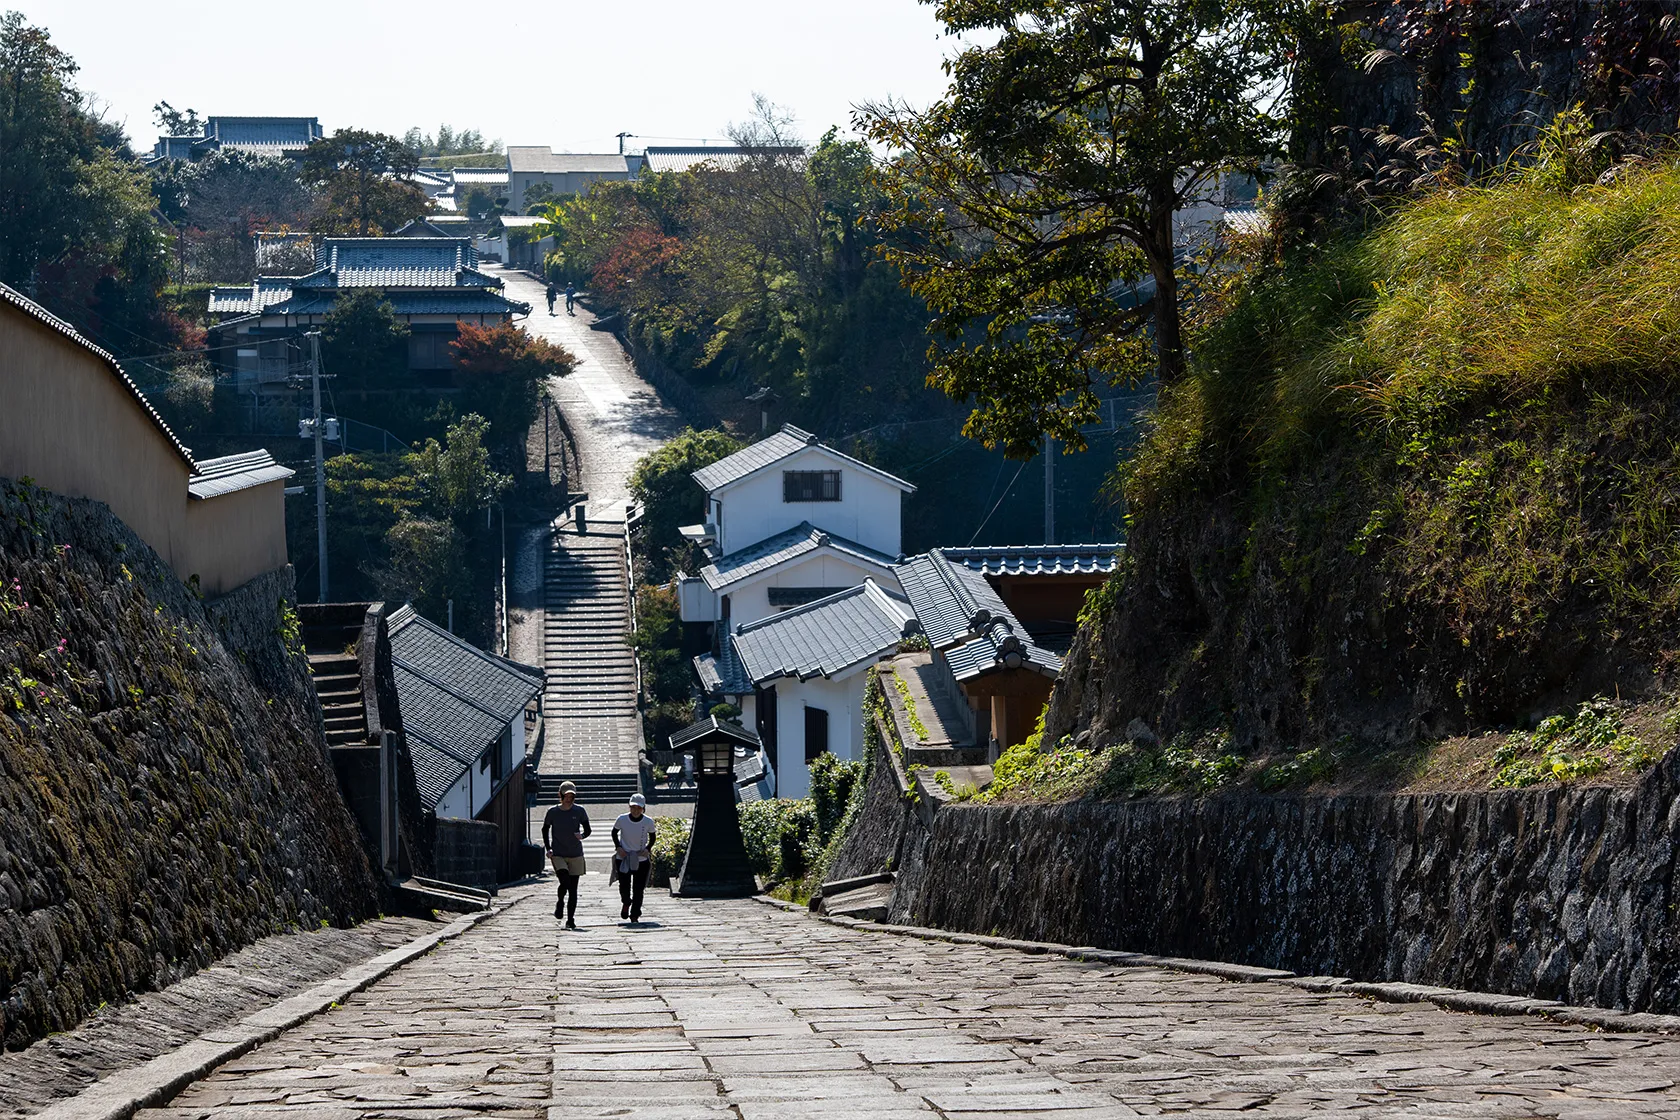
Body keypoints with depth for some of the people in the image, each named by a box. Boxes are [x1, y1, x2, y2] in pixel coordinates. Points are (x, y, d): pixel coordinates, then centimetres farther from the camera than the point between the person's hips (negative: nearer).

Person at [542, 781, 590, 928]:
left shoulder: (579, 811, -1)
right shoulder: (552, 812, -2)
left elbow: (587, 830, 5)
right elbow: (545, 830, 12)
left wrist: (582, 836, -18)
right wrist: (548, 848, 1)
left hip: (576, 855, 1)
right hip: (557, 855, -1)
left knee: (573, 889, 2)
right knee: (565, 882, -22)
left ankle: (570, 920, 10)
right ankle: (560, 902, 9)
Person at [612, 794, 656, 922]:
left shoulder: (648, 822, -10)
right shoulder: (622, 820, -10)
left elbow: (652, 837, 7)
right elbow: (614, 833, 7)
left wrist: (648, 849, -11)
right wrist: (618, 847, -7)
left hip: (642, 860, 0)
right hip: (623, 858, 0)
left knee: (638, 889, -1)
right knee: (624, 886, 0)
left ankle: (634, 916, 9)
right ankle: (626, 904, 34)